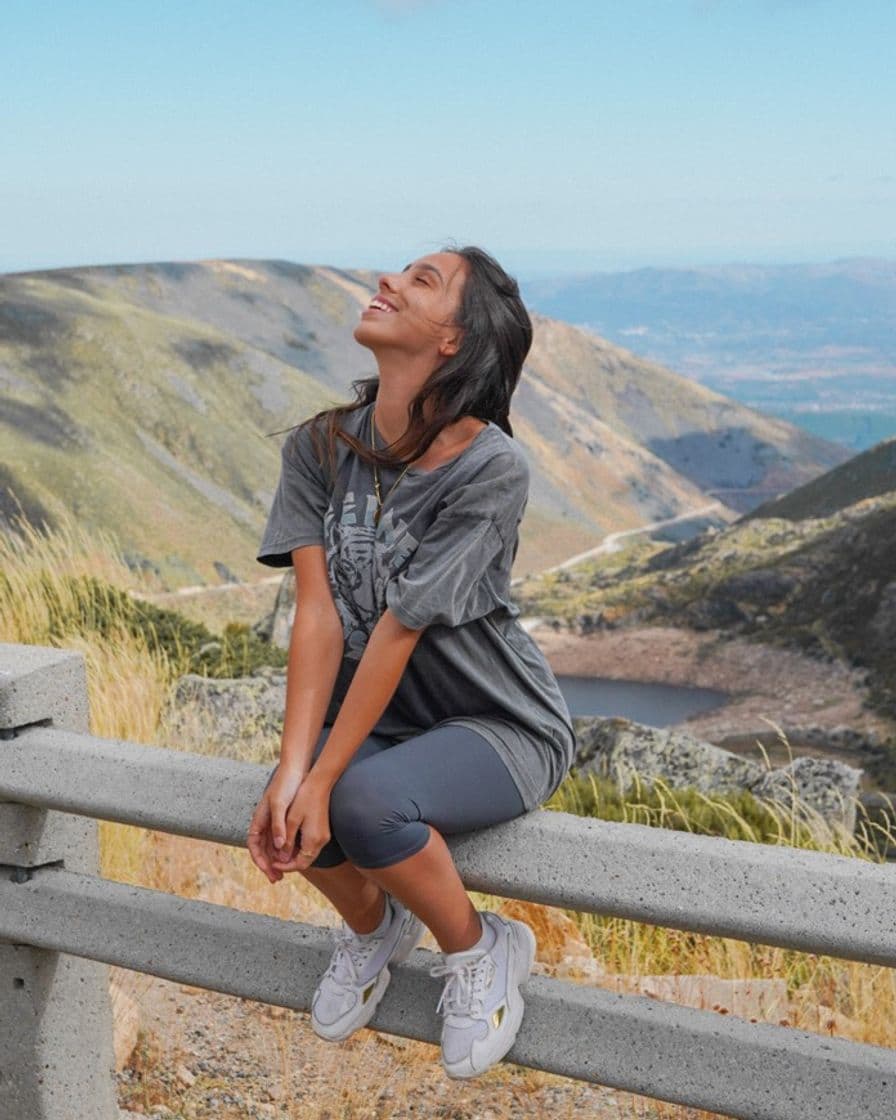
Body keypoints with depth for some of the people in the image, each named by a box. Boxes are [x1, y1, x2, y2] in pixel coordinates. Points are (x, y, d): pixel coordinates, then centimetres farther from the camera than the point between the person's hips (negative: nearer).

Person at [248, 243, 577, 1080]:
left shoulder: (491, 467, -22)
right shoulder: (320, 446, -6)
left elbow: (398, 631, -25)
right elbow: (318, 612, -14)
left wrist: (323, 779, -25)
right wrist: (292, 769, -25)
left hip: (501, 725, -5)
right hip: (381, 716, 5)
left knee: (364, 801, -32)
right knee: (283, 812, -24)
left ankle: (478, 949, 0)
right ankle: (372, 925, 13)